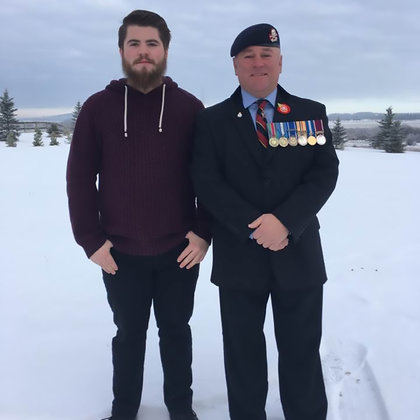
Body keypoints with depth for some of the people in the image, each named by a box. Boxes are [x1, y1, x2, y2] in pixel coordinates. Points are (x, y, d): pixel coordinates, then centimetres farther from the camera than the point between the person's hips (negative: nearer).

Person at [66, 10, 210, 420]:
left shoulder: (189, 107, -2)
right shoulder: (98, 107, -2)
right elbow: (79, 177, -1)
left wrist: (203, 232, -7)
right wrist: (90, 239, -5)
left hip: (179, 250, 0)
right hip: (120, 254, 0)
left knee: (175, 331, 16)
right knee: (129, 333, 16)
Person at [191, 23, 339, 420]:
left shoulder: (312, 113, 5)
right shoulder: (212, 119, 3)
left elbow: (325, 173, -4)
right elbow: (206, 181, -6)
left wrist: (285, 220, -19)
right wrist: (253, 227, -16)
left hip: (299, 253, 1)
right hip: (238, 256, 0)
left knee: (302, 352, 11)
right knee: (243, 352, 13)